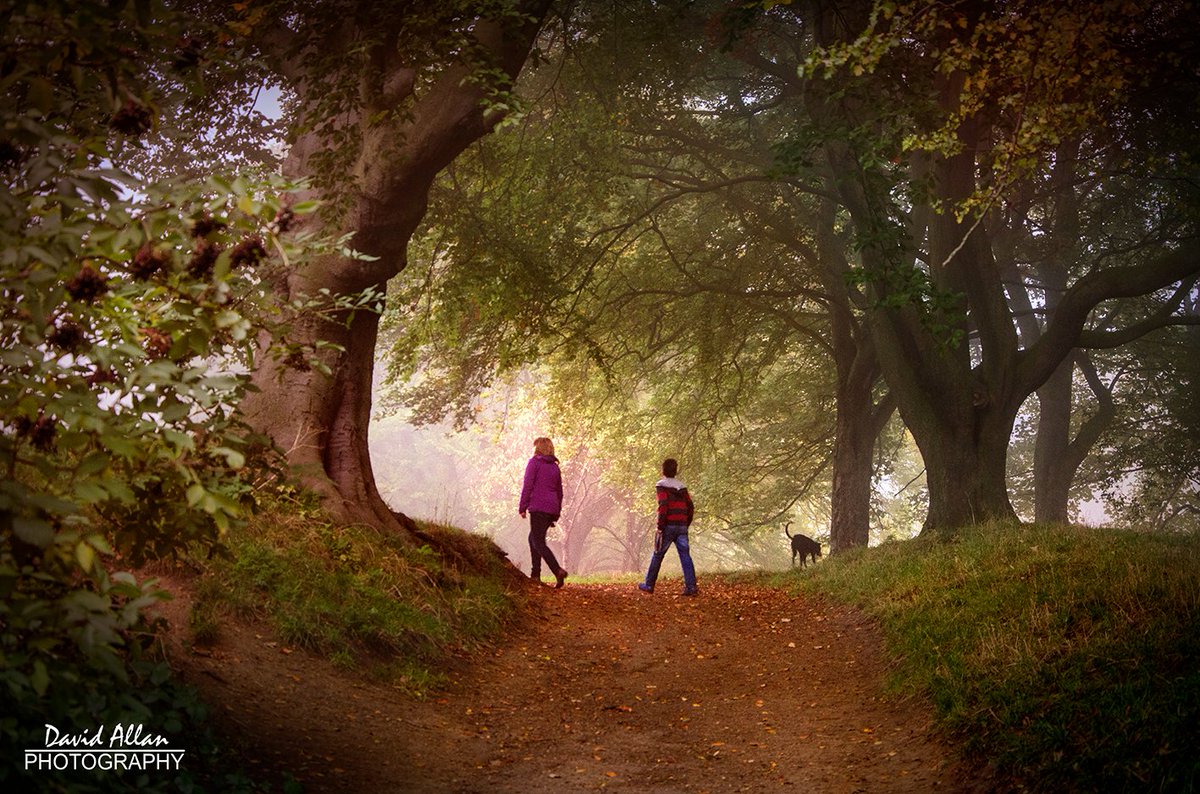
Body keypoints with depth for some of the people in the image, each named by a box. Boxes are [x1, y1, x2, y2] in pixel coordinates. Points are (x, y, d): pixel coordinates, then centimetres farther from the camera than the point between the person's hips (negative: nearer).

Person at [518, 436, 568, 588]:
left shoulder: (534, 462, 0)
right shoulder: (555, 467, 19)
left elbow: (527, 486, -9)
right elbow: (559, 492, 20)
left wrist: (522, 507, -6)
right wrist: (556, 515, 24)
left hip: (538, 507, -7)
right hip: (552, 508, 7)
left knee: (538, 543, -8)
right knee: (533, 538, 20)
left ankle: (558, 571, -25)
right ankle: (535, 574, 14)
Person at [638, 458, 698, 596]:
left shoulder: (661, 485, -4)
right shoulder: (682, 486, 14)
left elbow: (663, 505, -16)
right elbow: (690, 507, 11)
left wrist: (660, 526, -13)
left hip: (669, 526, -4)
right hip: (682, 526, 4)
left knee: (657, 555, 7)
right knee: (685, 556, -1)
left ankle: (649, 585, 14)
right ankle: (691, 587, -10)